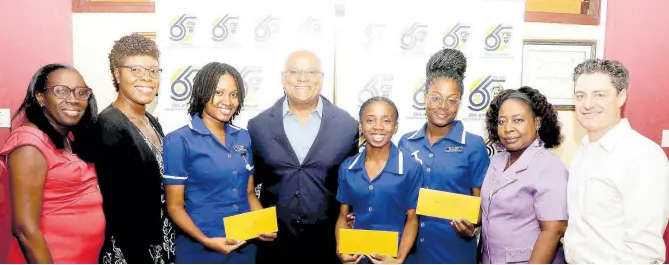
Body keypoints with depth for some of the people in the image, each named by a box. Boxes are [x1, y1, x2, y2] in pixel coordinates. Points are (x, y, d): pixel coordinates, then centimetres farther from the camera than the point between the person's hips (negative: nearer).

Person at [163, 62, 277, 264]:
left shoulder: (243, 137, 4)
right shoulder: (179, 141, -10)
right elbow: (175, 206, -9)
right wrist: (206, 240, -22)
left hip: (245, 246, 5)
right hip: (200, 248, -4)